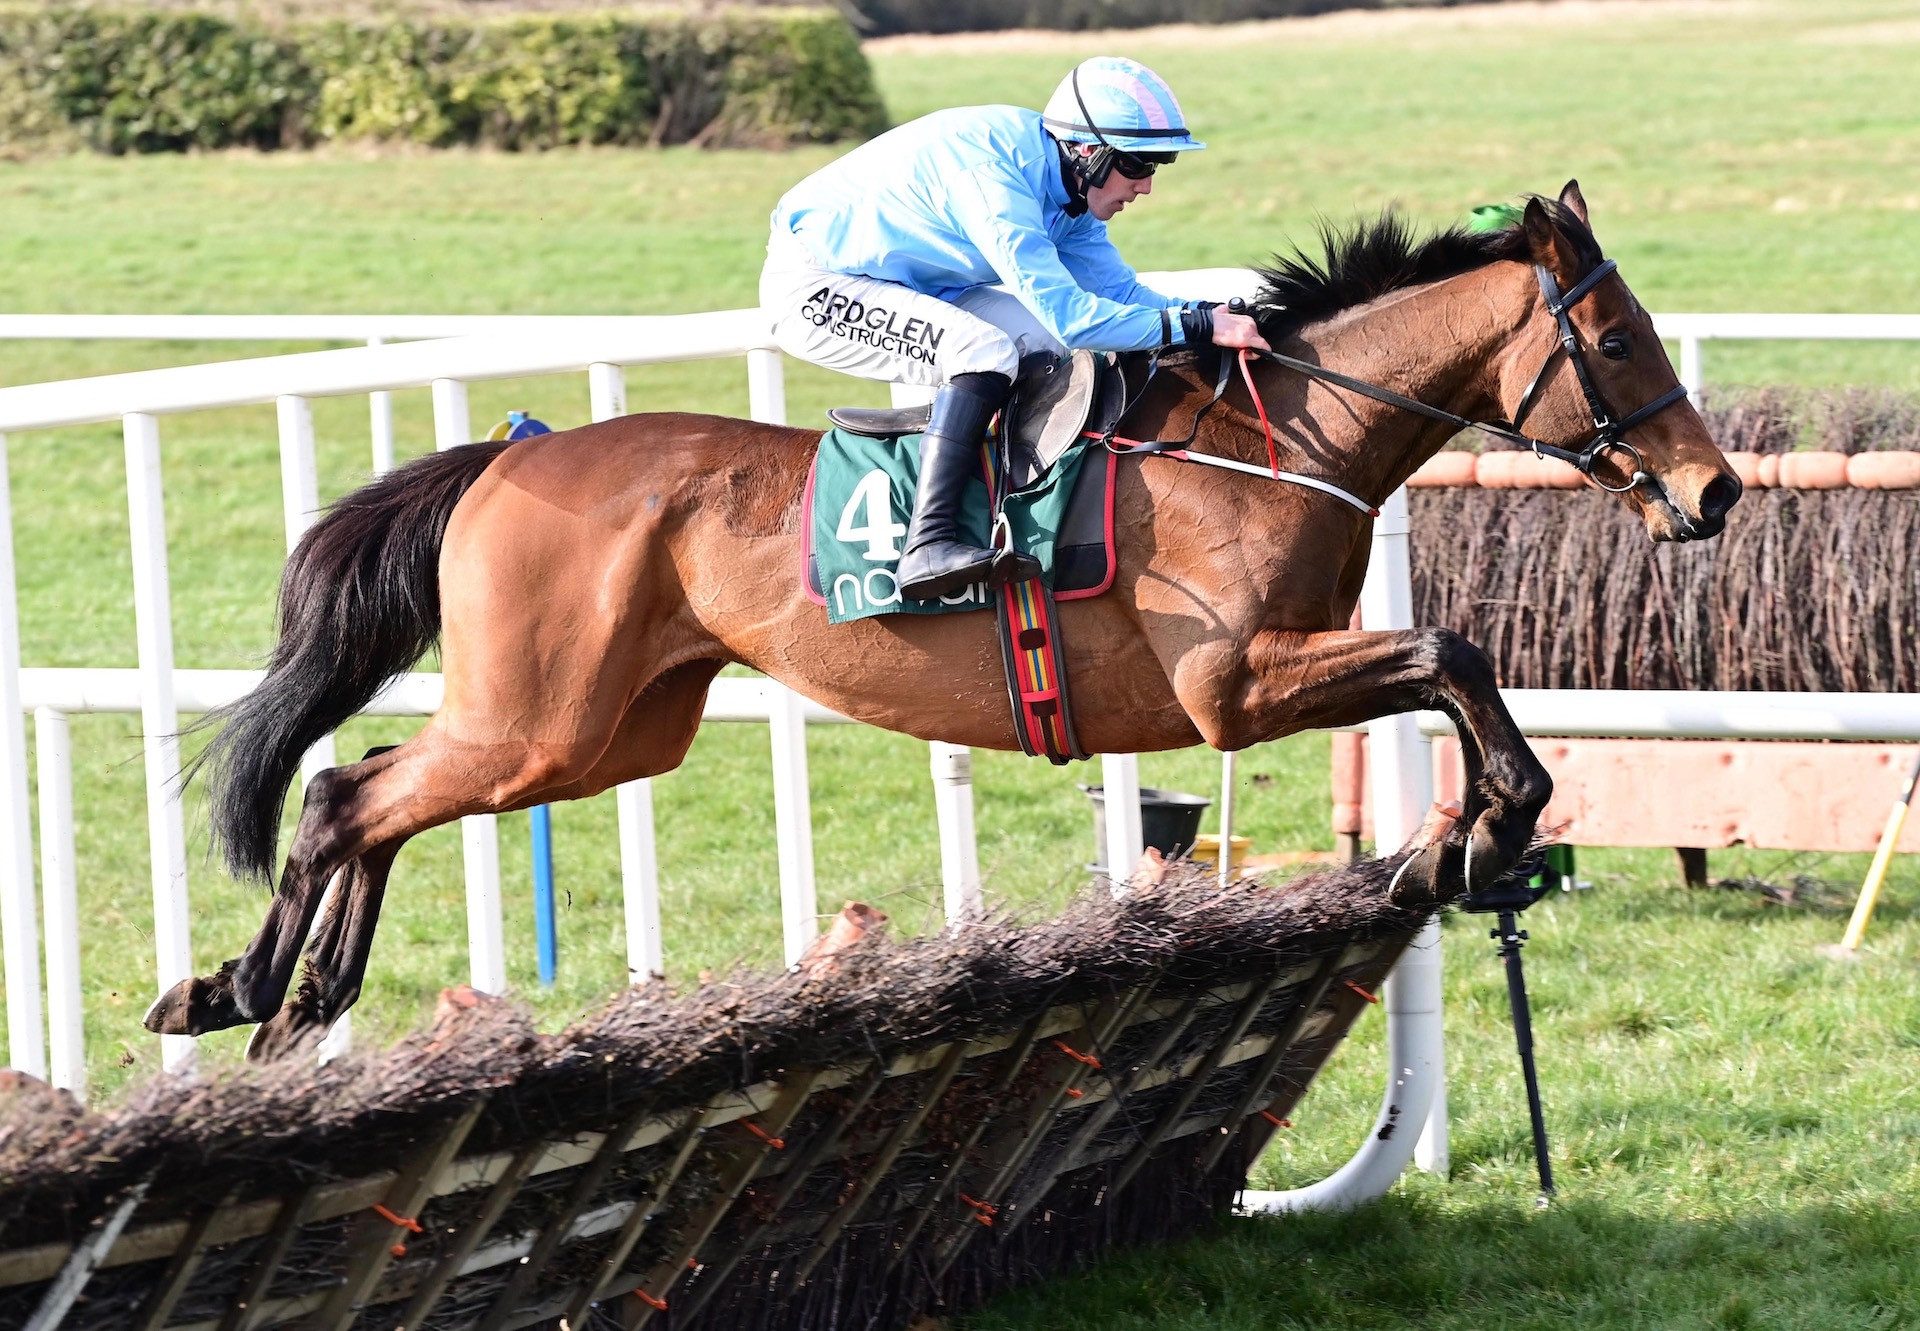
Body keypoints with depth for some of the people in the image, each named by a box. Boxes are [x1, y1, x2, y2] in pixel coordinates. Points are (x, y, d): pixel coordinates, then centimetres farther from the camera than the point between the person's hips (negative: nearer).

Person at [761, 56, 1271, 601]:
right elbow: (1064, 312, -33)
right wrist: (1196, 327, -32)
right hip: (810, 286, -10)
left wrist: (1217, 313, -11)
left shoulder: (1070, 186, 0)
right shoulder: (997, 171, -30)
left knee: (1037, 340, -1)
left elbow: (1120, 292, 5)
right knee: (984, 350, -27)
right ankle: (929, 546, -35)